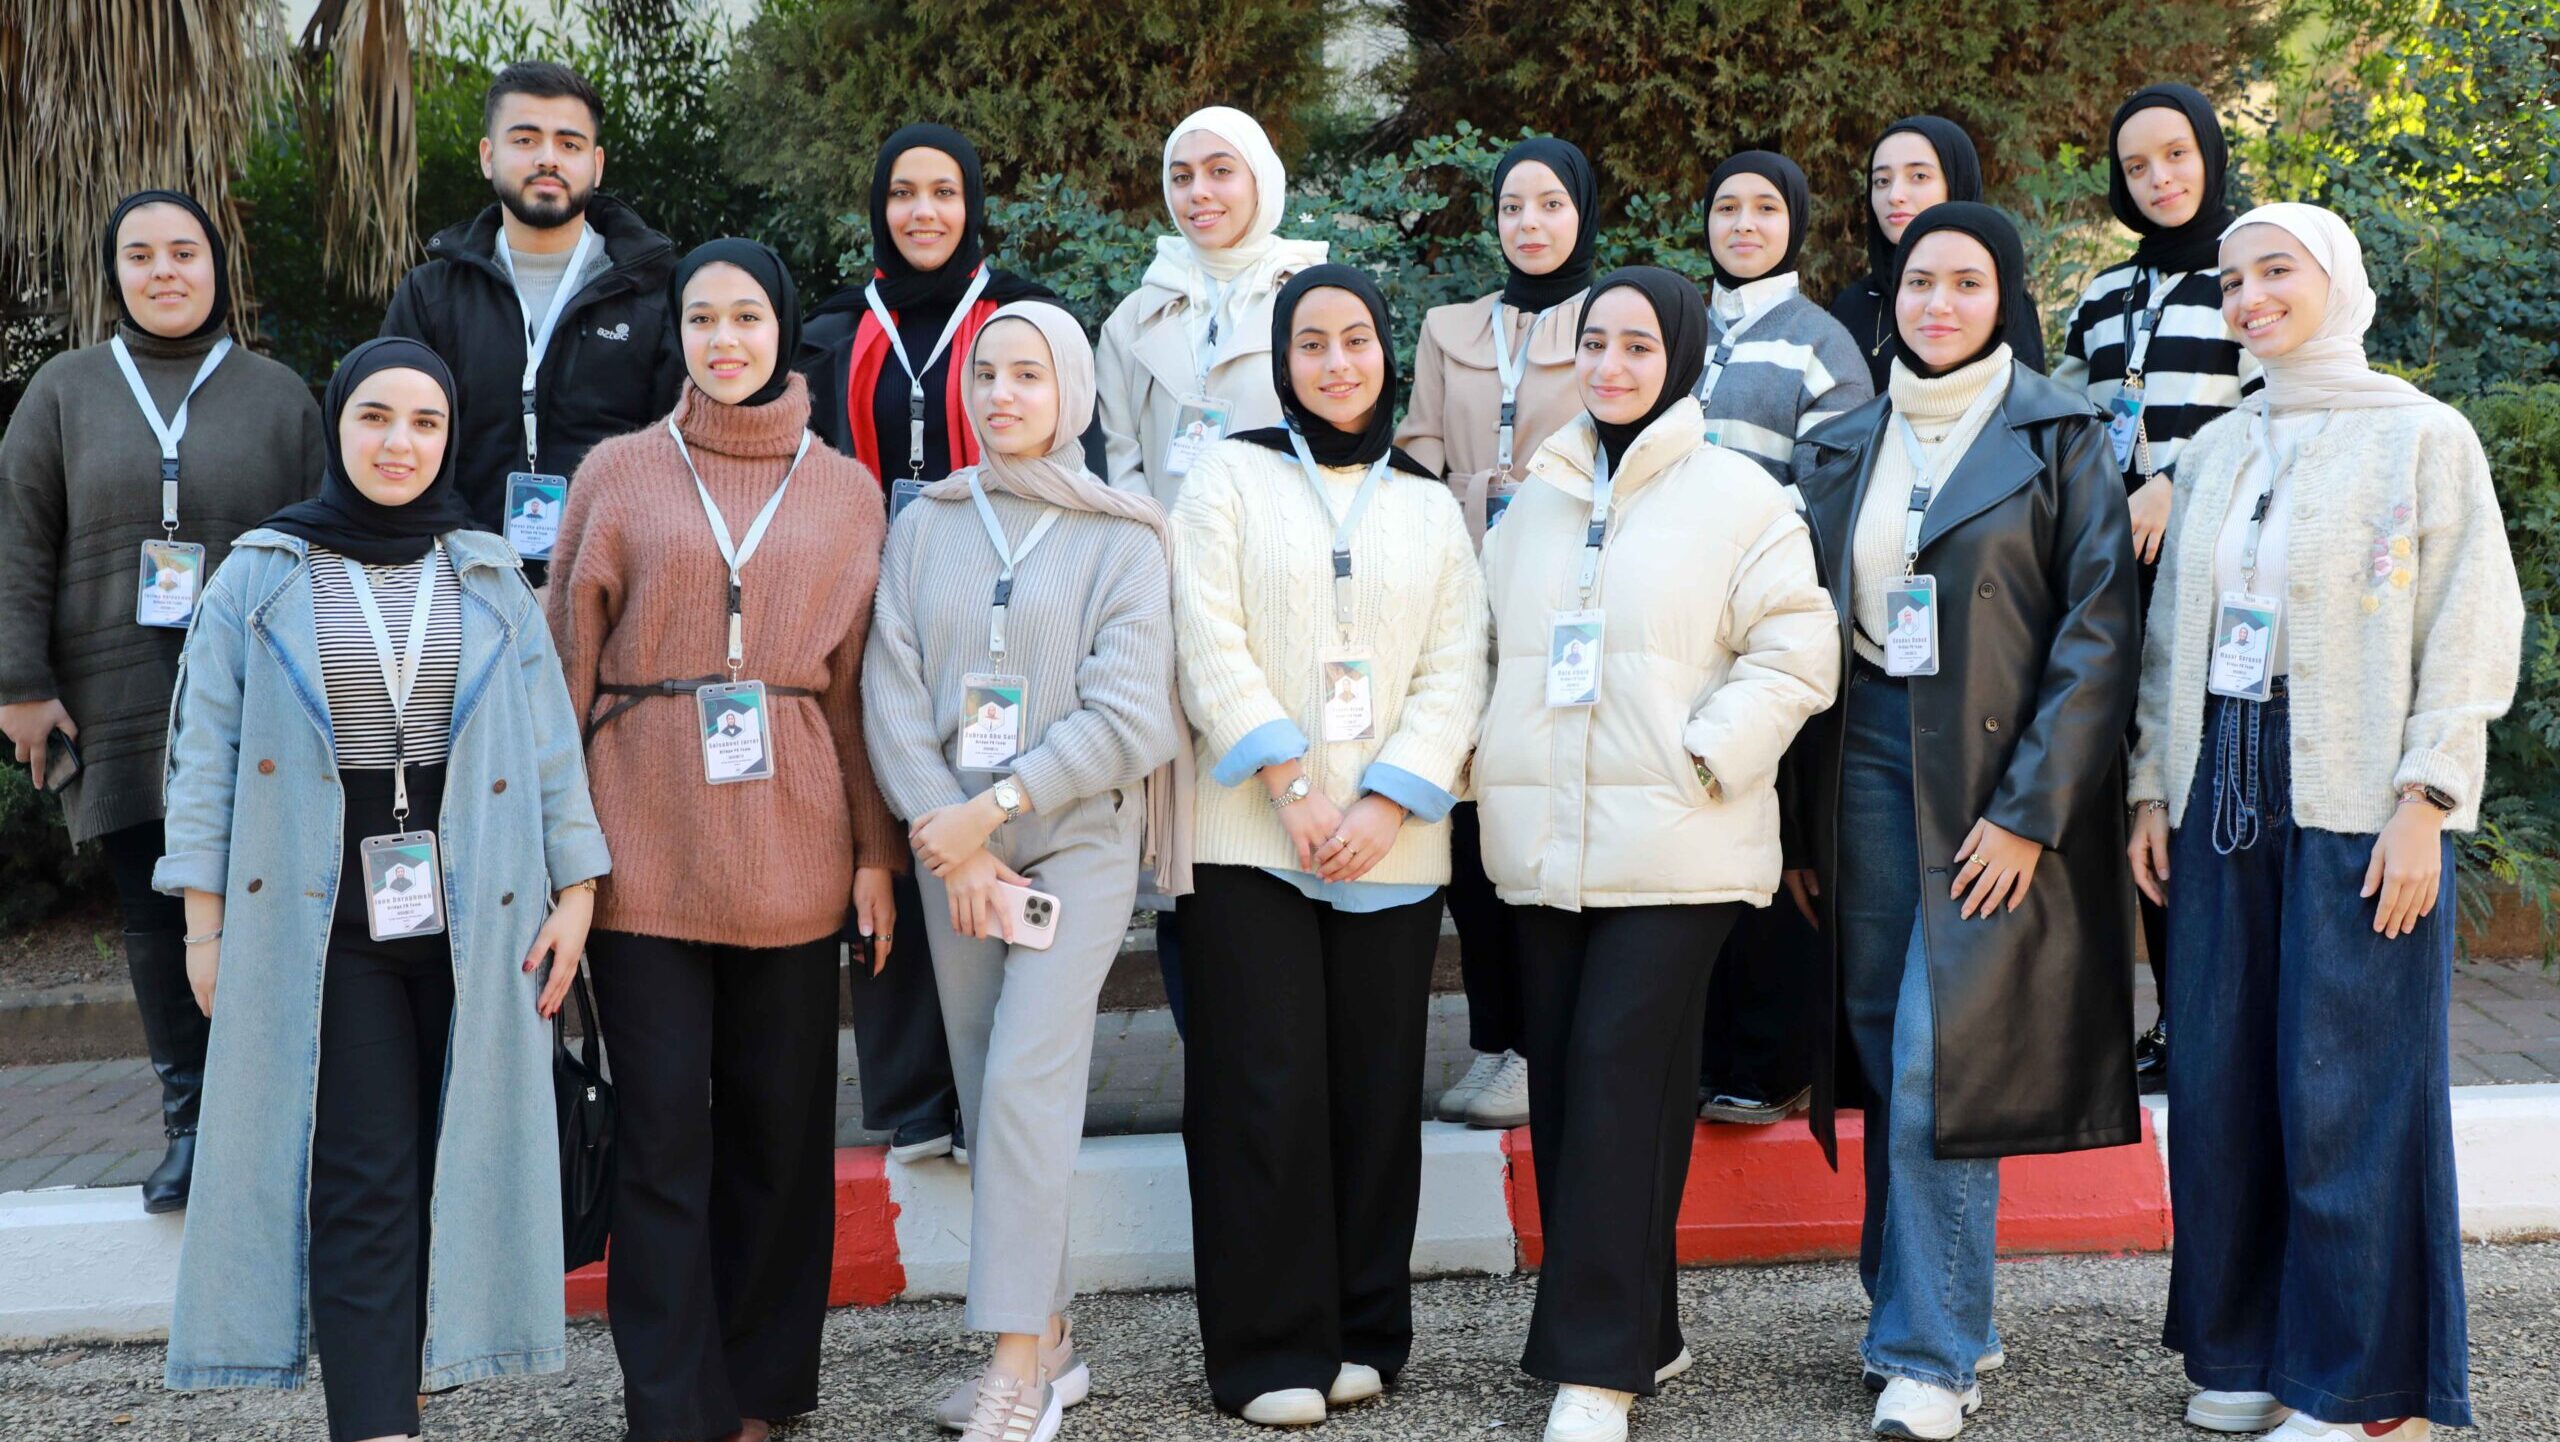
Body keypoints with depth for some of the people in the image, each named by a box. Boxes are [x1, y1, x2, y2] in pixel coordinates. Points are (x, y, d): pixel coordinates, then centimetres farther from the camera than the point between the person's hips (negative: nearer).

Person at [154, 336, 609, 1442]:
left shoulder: (491, 578, 10)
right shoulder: (260, 578, 5)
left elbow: (549, 746, 9)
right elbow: (208, 758, 4)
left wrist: (575, 892, 3)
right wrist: (204, 926, -2)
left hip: (472, 919, 2)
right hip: (326, 925, -2)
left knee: (455, 1164, 4)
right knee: (359, 1182, -6)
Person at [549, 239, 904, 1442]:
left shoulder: (844, 491, 10)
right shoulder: (619, 473, 6)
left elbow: (860, 682, 8)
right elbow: (569, 661, 5)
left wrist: (876, 854, 3)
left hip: (790, 845, 1)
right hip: (647, 843, -1)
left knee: (780, 1120, 7)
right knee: (664, 1128, -2)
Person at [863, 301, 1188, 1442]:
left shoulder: (1120, 539, 0)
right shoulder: (924, 527, 8)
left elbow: (1127, 718, -8)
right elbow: (893, 698, 1)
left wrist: (993, 809, -14)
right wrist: (954, 842, -10)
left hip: (1078, 838, -4)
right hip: (953, 846, 4)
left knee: (1027, 1078, -15)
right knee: (989, 1094, 5)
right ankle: (1051, 1340, 15)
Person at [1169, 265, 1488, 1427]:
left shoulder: (1430, 504, 13)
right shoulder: (1231, 475, 6)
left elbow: (1454, 674, 5)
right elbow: (1211, 644, -4)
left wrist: (1384, 804, -9)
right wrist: (1291, 789, -13)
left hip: (1391, 848, 2)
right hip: (1250, 840, -2)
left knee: (1376, 1090, 4)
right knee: (1265, 1091, -3)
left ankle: (1365, 1333, 15)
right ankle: (1270, 1349, 4)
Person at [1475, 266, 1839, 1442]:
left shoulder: (1737, 495, 0)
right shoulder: (1536, 502, 17)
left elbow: (1795, 653, -5)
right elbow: (1489, 649, 22)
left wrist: (1700, 761, -13)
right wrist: (1488, 762, 8)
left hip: (1674, 848, -5)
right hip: (1543, 845, 5)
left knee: (1620, 1078, -10)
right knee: (1564, 1083, 5)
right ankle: (1635, 1332, 18)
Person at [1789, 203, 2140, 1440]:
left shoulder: (2060, 437, -2)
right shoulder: (1842, 449, 12)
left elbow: (2097, 630, -8)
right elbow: (1813, 632, 13)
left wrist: (2029, 810, -15)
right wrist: (1804, 822, 9)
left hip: (2000, 773, -5)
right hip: (1869, 751, 5)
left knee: (1938, 1061, -9)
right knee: (1885, 1052, 5)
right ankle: (1946, 1315, 19)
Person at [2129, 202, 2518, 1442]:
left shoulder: (2422, 437, -2)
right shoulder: (2216, 449, 13)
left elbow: (2468, 635, -6)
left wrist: (2423, 804, -13)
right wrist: (2152, 786, 8)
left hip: (2356, 797, -5)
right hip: (2223, 785, 5)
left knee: (2349, 1087, -3)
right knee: (2222, 1072, 6)